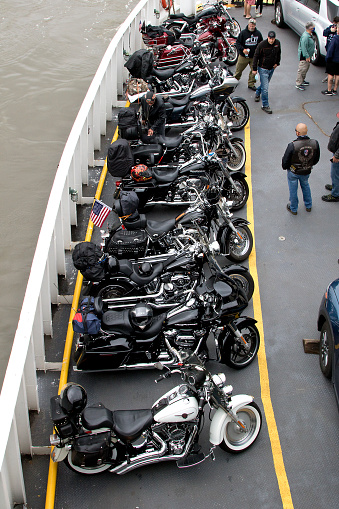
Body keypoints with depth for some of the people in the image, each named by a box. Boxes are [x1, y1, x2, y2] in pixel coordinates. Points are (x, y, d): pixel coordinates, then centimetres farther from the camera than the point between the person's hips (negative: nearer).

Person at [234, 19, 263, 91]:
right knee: (239, 69, 11)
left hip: (254, 57, 2)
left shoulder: (258, 33, 0)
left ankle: (251, 84, 21)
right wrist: (242, 49, -24)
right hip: (243, 56, -2)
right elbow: (237, 43, -9)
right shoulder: (243, 33, -11)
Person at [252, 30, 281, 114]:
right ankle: (265, 105, -1)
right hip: (263, 69, -6)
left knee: (265, 83, 23)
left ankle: (257, 93, 52)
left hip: (272, 69, 6)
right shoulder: (262, 44, -19)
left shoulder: (277, 43, -4)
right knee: (265, 88, -9)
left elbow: (279, 53, 17)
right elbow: (256, 56, -12)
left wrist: (277, 63, 12)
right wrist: (254, 69, -12)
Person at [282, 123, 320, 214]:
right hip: (306, 172, 4)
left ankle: (293, 209, 39)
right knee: (305, 186, 31)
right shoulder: (315, 143, -20)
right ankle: (308, 206, 46)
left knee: (293, 190, 19)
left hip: (293, 172, -3)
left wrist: (285, 167, 4)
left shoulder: (292, 145, -32)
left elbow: (285, 160, -19)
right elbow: (316, 159, -2)